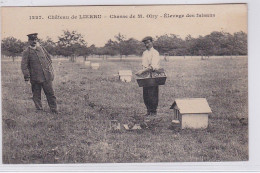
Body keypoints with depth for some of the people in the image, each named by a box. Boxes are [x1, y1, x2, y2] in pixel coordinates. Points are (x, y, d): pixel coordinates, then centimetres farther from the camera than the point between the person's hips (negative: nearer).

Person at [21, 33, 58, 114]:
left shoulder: (41, 48, 8)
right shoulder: (26, 52, -5)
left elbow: (48, 58, 21)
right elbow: (24, 66, -7)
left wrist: (49, 69, 13)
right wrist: (27, 78, -12)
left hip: (46, 76, 3)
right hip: (35, 78, -3)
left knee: (50, 93, 6)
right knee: (36, 95, 5)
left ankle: (54, 110, 16)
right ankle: (39, 110, 16)